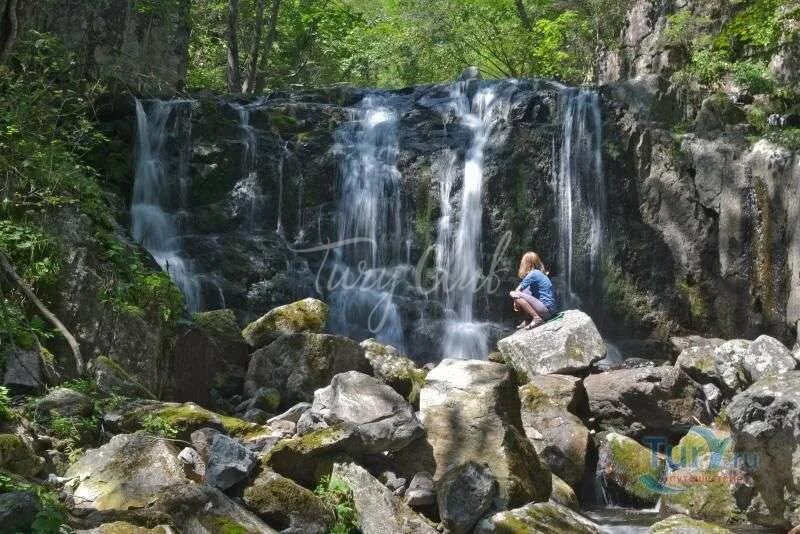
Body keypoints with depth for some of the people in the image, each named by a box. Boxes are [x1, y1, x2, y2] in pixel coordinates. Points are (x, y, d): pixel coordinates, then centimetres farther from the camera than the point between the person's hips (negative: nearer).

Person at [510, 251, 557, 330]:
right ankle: (528, 320, 12)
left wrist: (515, 303, 6)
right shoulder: (539, 273, 15)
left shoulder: (533, 274, -13)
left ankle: (536, 318, -15)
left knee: (517, 296, -17)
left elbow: (517, 291, -10)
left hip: (546, 310, -9)